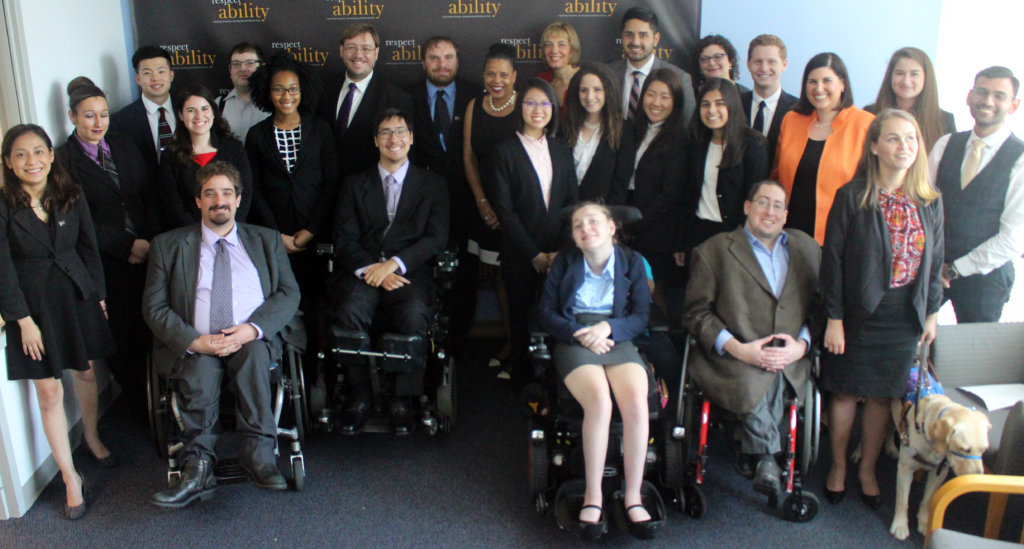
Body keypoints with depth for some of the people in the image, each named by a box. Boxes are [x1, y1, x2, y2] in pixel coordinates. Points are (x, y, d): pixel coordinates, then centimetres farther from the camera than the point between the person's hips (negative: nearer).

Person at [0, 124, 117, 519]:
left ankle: (91, 436, 43)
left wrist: (98, 294, 5)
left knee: (86, 372, 16)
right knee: (49, 392, 1)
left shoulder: (71, 197, 0)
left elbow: (89, 248, 6)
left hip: (77, 297, 3)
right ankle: (70, 478, 11)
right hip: (33, 305, -3)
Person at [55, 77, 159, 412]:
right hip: (107, 263, -3)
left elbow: (149, 196, 9)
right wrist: (129, 244, -13)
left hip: (146, 254, 4)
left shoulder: (124, 146, 11)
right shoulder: (64, 159, -4)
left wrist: (149, 241, -5)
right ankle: (136, 400, 23)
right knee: (122, 331, 5)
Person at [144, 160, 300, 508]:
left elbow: (289, 293, 7)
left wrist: (253, 329, -13)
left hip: (254, 341, 0)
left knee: (254, 353, -33)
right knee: (201, 369, -33)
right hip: (194, 347, 0)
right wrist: (194, 341, -13)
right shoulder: (169, 245, 14)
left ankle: (258, 456, -31)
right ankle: (197, 469, -27)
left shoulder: (267, 241, 17)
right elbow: (154, 306, 6)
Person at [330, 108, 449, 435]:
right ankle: (359, 397, -14)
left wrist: (394, 263, -12)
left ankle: (403, 401, -18)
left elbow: (436, 237, 3)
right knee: (349, 312, -31)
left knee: (414, 315, -34)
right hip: (363, 271, 1)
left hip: (410, 273, -1)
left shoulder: (433, 185, 17)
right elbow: (345, 241, 8)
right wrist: (372, 270, -13)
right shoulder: (354, 185, 20)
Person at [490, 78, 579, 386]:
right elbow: (505, 210, -6)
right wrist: (534, 254, -9)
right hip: (521, 254, -3)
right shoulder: (505, 151, -1)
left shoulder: (561, 149, 12)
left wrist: (560, 250, -5)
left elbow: (572, 201, 8)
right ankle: (522, 379, 21)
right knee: (521, 317, 6)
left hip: (558, 253, 3)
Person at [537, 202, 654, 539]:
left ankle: (633, 496, -17)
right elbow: (546, 313, 6)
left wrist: (608, 328, -14)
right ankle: (593, 495, -19)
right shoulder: (564, 263, 12)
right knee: (599, 402, -32)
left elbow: (641, 316, 6)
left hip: (617, 340, 1)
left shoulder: (632, 262, 11)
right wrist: (579, 333, -11)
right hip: (574, 341, -1)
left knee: (636, 402, -29)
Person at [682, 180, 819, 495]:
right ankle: (768, 456, -10)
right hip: (732, 359, -2)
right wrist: (738, 349, -12)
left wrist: (802, 345, -5)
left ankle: (753, 452, -12)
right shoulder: (713, 251, 7)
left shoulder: (808, 250, 18)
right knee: (754, 380, -34)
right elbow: (696, 313, 1)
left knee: (771, 377, -32)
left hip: (789, 361, 2)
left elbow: (820, 307, 16)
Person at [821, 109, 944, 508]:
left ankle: (867, 470, 31)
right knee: (846, 393, 8)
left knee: (882, 397, 12)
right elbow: (832, 260, -9)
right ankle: (837, 467, 29)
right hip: (859, 314, -3)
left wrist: (931, 313, 9)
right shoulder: (852, 196, -10)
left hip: (904, 318, 3)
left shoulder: (930, 202, 2)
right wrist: (834, 318, -11)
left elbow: (935, 261, 10)